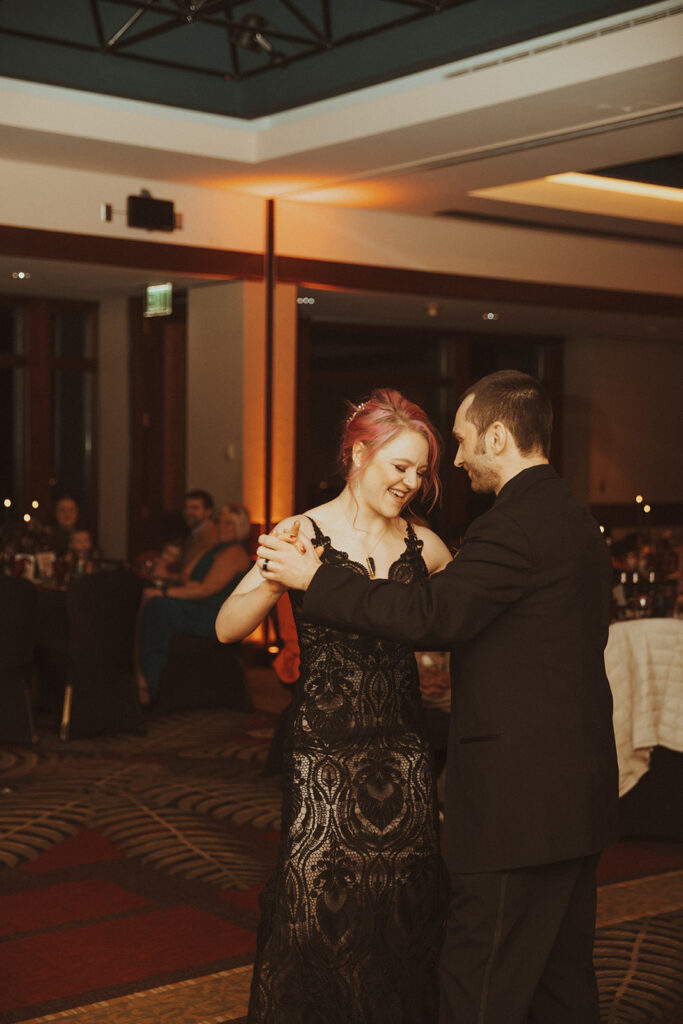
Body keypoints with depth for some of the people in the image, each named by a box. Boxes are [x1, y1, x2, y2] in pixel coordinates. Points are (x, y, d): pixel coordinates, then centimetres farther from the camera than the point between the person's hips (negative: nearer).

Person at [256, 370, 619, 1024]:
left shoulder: (515, 524, -18)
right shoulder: (576, 520, 14)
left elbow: (431, 616, -23)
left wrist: (315, 579, -14)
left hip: (520, 798, -10)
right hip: (578, 794, 10)